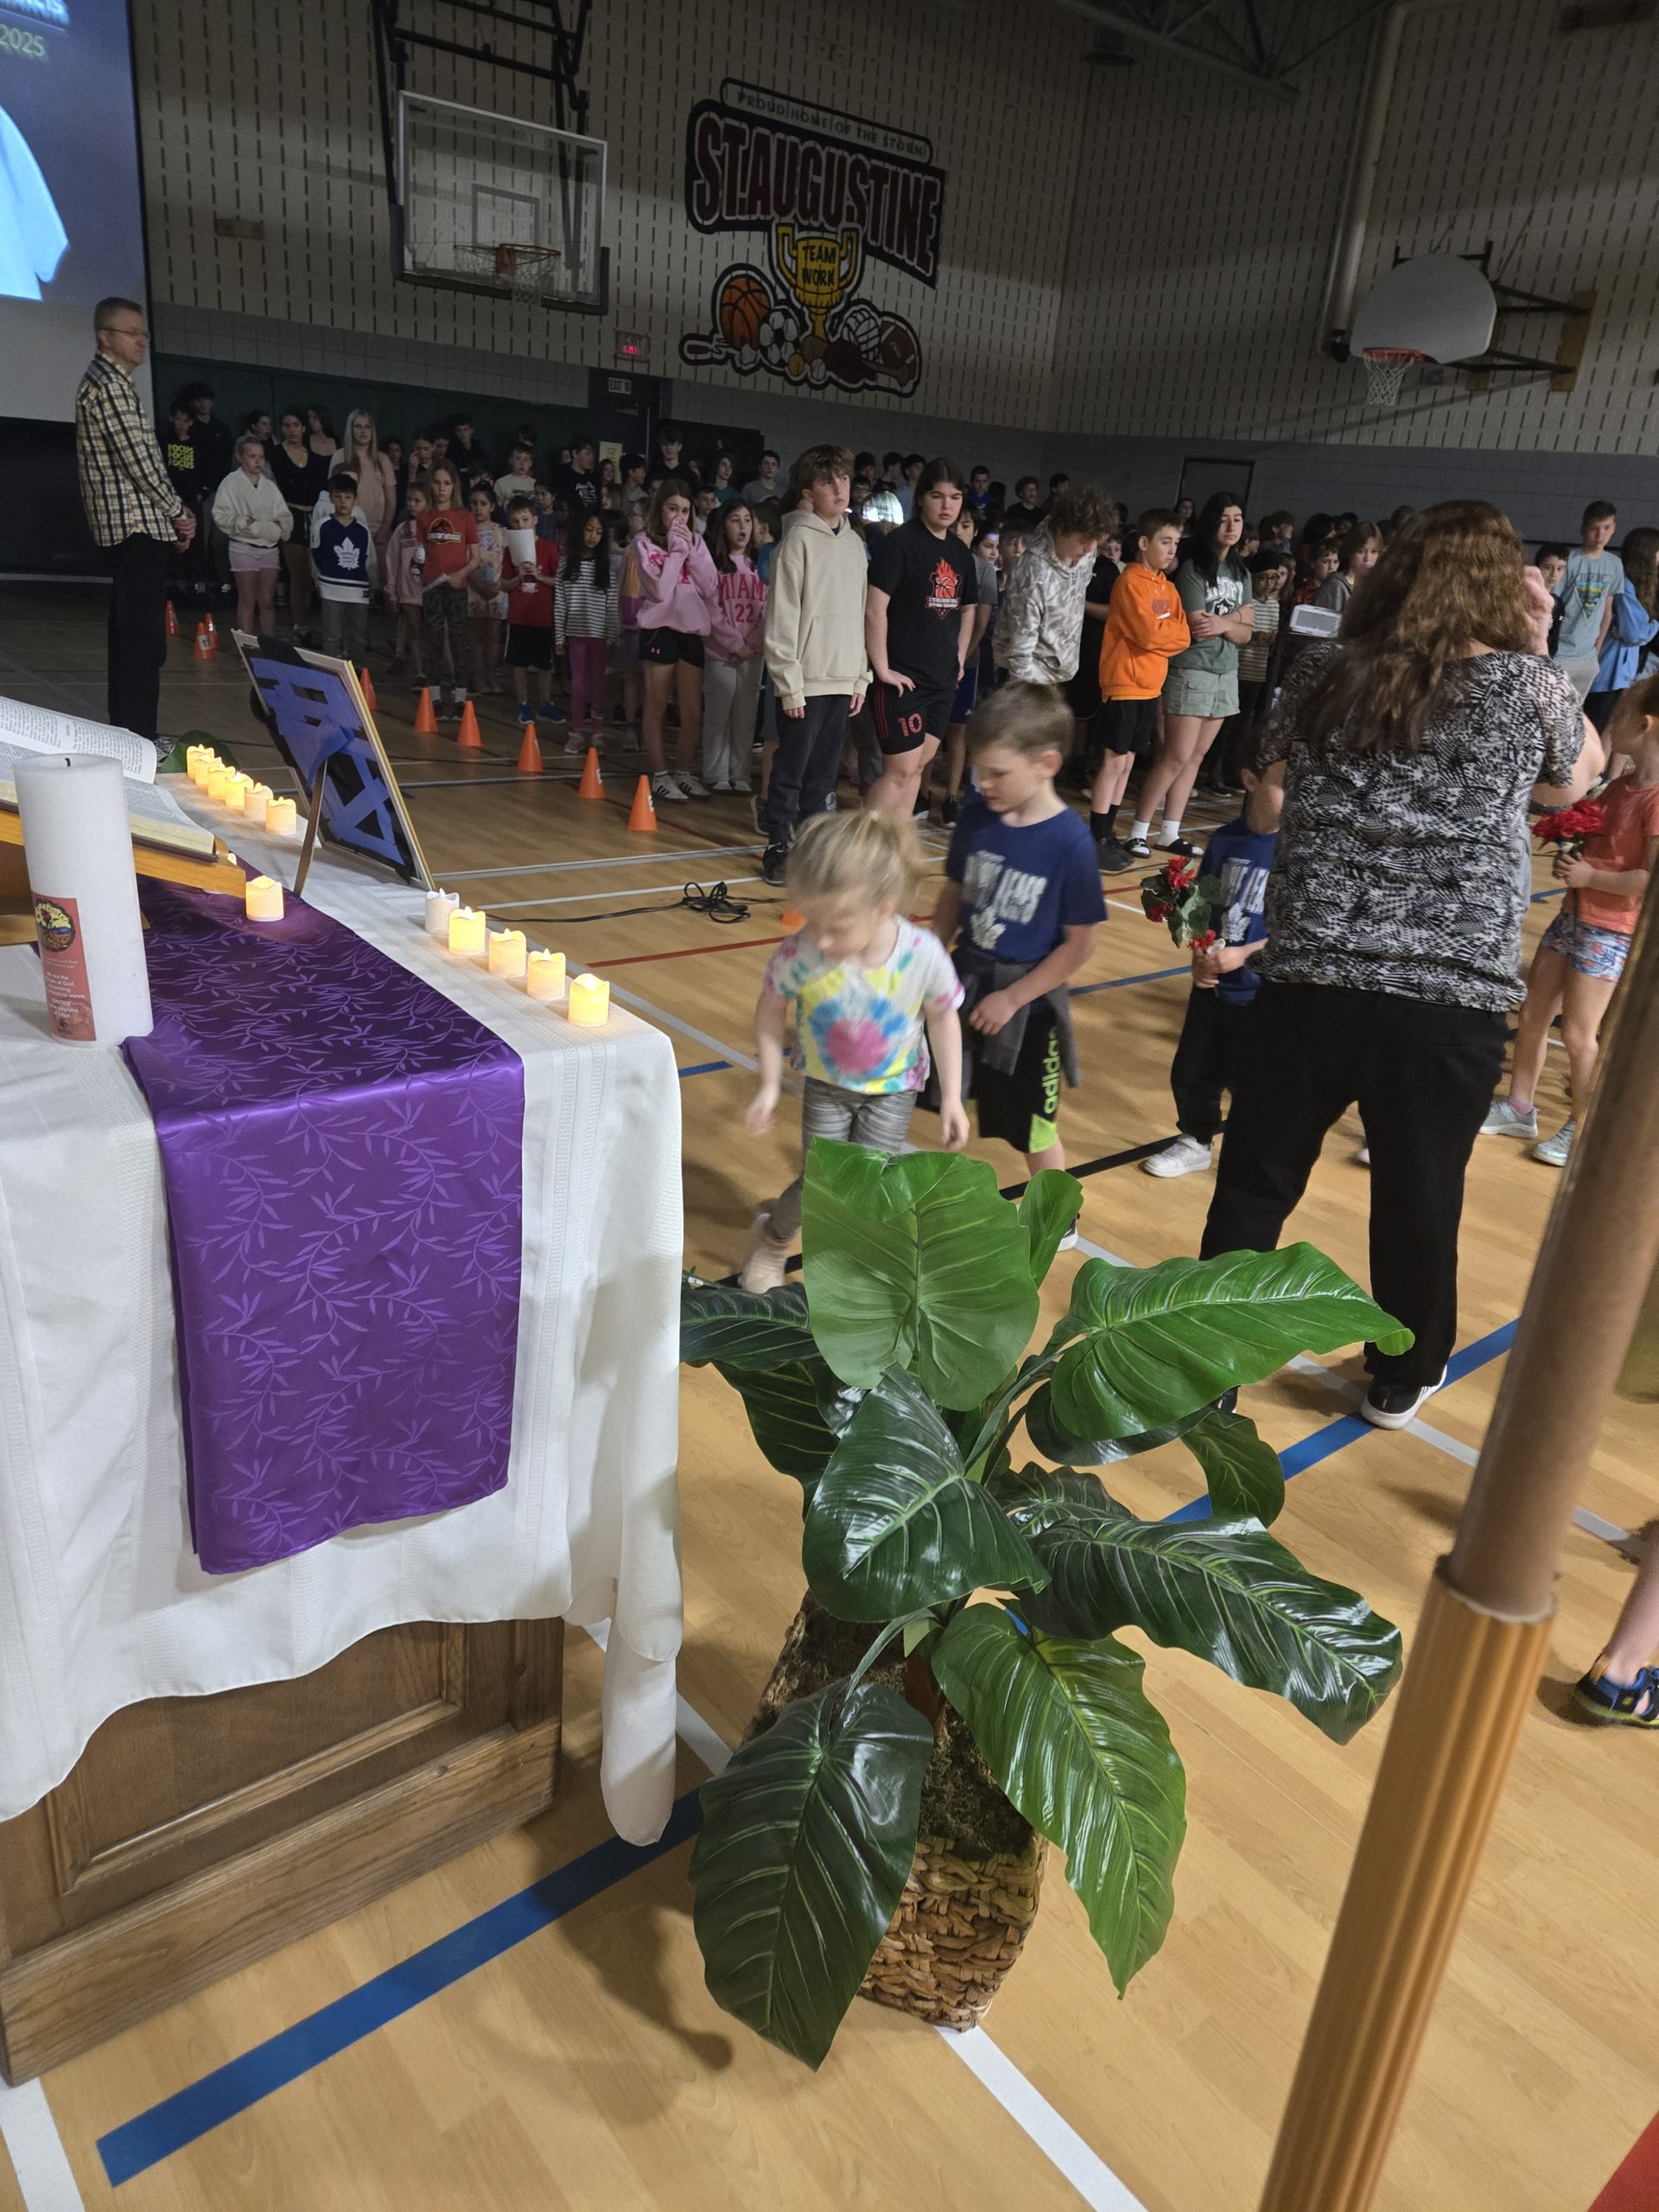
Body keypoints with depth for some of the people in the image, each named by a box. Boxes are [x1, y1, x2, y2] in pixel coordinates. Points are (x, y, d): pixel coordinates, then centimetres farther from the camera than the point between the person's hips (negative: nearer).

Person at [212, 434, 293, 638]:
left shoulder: (269, 485, 11)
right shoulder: (231, 483, -2)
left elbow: (285, 516, 10)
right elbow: (221, 516, -8)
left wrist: (278, 524, -11)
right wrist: (245, 522, -18)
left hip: (269, 546, 4)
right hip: (244, 546, -4)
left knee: (267, 601, 6)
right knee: (248, 601, 0)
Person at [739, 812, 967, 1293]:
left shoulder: (924, 956, -31)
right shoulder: (798, 956, -32)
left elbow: (942, 1020, -11)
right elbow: (770, 1013, -11)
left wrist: (950, 1097, -5)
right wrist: (769, 1085, -9)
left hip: (893, 1087, 0)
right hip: (826, 1085, 0)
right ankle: (772, 1237, 33)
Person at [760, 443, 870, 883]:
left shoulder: (854, 542, 13)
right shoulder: (799, 538, -7)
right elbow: (782, 616, -10)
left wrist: (862, 677, 12)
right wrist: (790, 684, -13)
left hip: (843, 679, 6)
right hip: (805, 679, -6)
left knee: (824, 772, 10)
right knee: (792, 769, -1)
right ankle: (777, 848, 9)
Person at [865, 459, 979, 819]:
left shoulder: (961, 553, 12)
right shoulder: (899, 543, -10)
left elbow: (968, 609, 25)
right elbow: (874, 608, -16)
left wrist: (960, 658, 15)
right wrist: (882, 669, -17)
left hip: (942, 679, 7)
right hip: (902, 678, -7)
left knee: (917, 767, 9)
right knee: (901, 769, -9)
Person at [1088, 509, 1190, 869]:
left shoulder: (1167, 587, 13)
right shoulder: (1131, 581, -12)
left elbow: (1183, 636, 6)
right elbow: (1149, 633, -21)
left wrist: (1161, 634, -10)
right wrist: (1169, 630, -3)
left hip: (1150, 686, 8)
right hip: (1124, 683, -8)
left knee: (1127, 761, 10)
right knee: (1114, 761, -6)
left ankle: (1107, 833, 17)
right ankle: (1096, 840, -2)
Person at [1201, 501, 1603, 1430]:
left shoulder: (1325, 672, 3)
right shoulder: (1531, 688, -1)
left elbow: (1276, 767, 21)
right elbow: (1577, 778, 19)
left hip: (1312, 980, 1)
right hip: (1456, 1000, 0)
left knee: (1255, 1187, 14)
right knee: (1420, 1203, 17)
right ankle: (1400, 1381, 38)